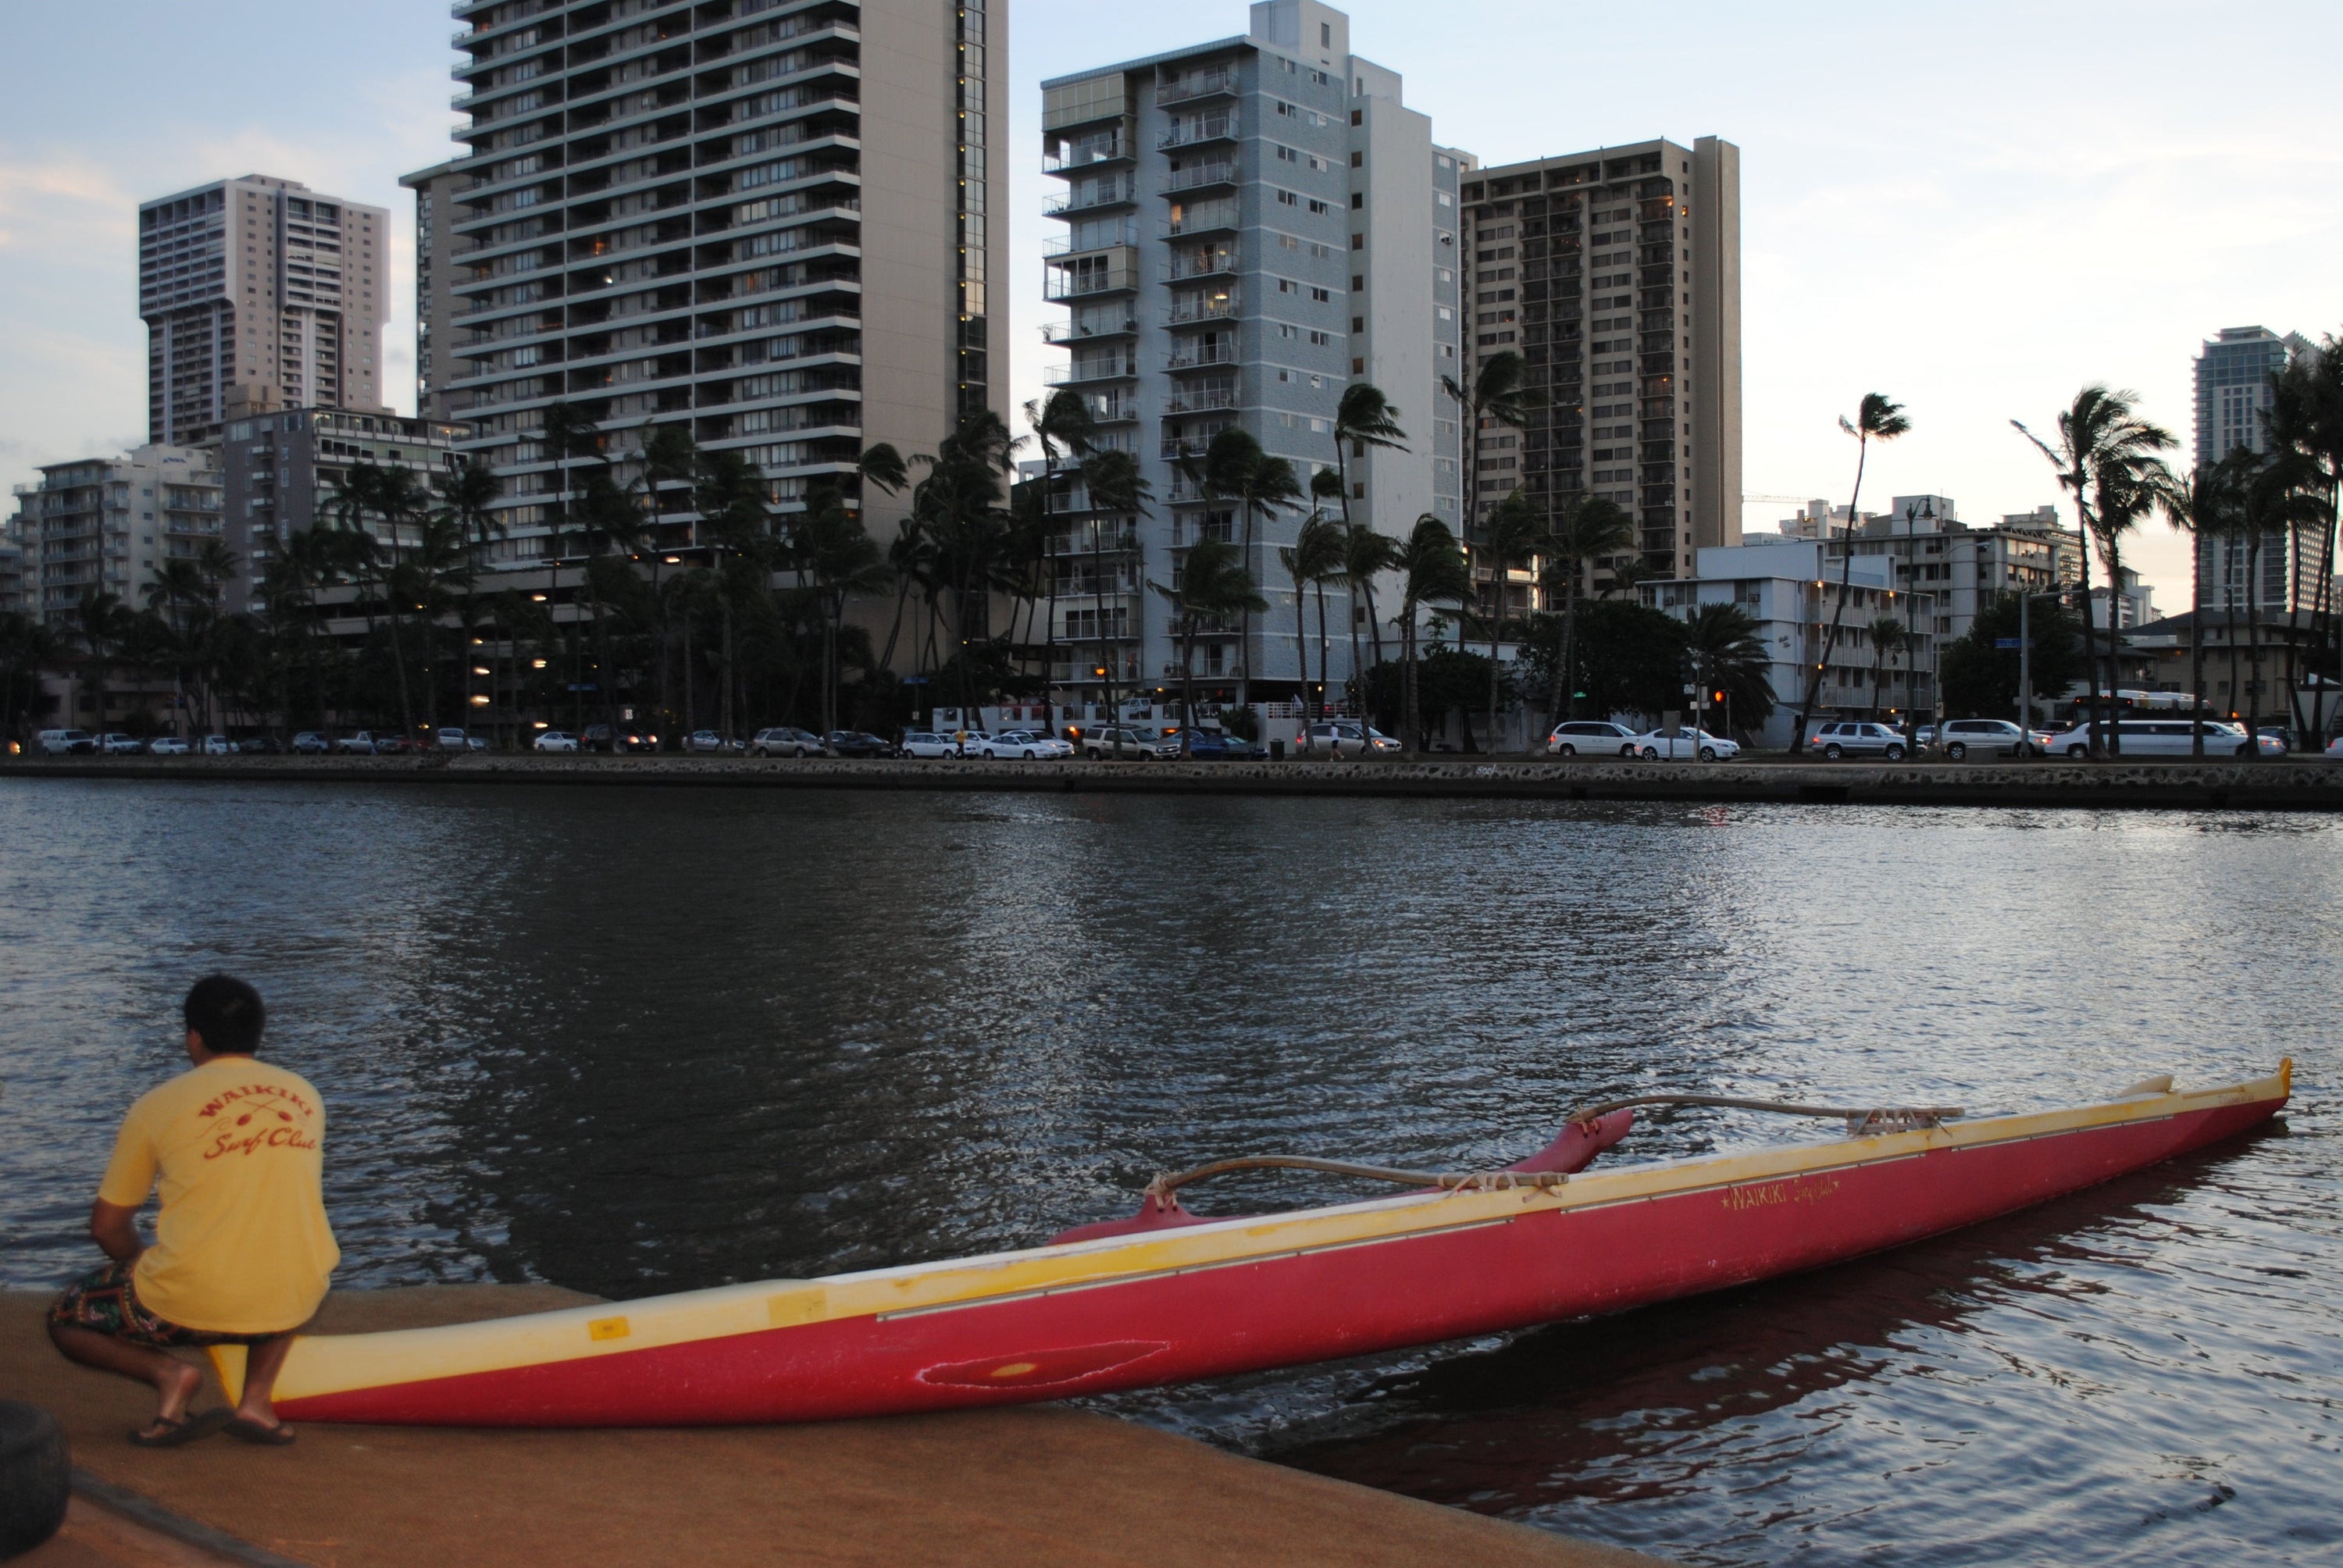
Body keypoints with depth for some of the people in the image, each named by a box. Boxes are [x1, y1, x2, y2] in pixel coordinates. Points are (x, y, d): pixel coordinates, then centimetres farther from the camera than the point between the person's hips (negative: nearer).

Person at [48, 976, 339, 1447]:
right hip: (293, 1305, 3)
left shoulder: (157, 1106, -1)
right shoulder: (305, 1095, 9)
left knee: (65, 1320, 25)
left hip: (193, 1304, -3)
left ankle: (166, 1370, -3)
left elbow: (107, 1226, 7)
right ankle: (258, 1396, 15)